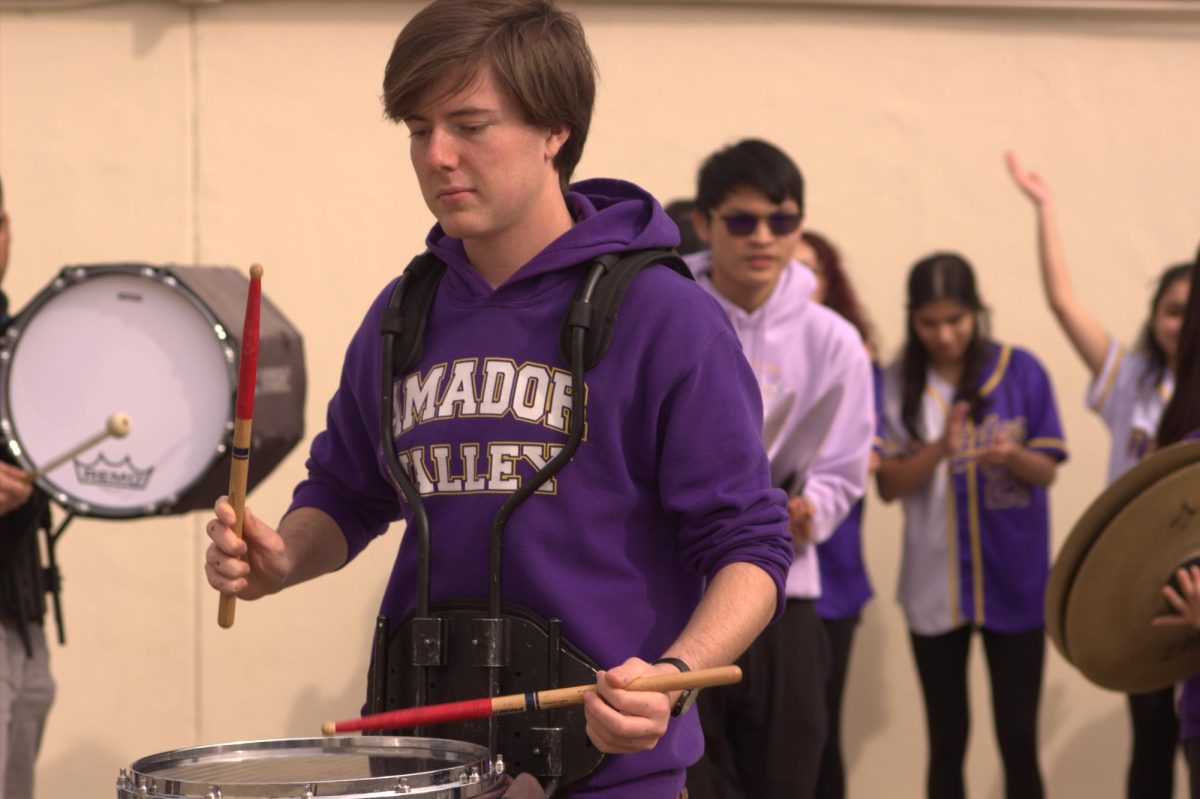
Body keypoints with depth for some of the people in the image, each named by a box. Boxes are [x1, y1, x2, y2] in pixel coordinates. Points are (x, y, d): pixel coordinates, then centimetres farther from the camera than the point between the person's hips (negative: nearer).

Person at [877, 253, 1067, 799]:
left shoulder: (1020, 370, -4)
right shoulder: (898, 383, -1)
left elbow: (1047, 471, -1)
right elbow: (888, 485, -3)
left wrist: (1012, 455, -23)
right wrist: (938, 450, -22)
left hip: (1014, 584, -1)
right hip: (934, 585, 1)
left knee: (1018, 737, 0)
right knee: (947, 740, 8)